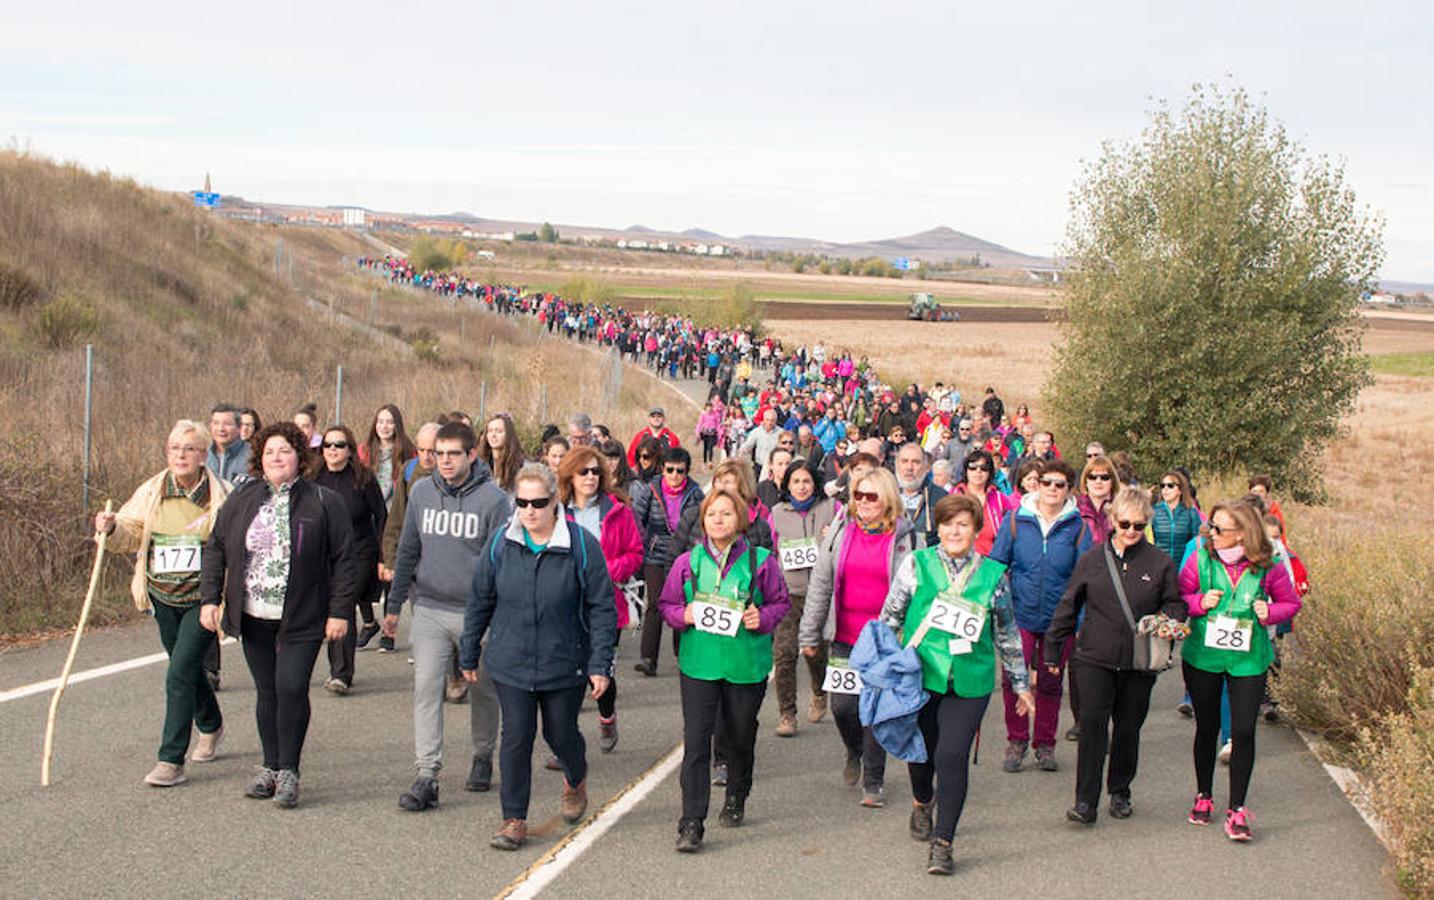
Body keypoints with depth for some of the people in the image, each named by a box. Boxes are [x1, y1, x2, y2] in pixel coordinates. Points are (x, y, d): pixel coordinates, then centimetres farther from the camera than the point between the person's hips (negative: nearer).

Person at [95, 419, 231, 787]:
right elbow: (131, 533, 6)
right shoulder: (151, 492, 2)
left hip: (203, 599, -5)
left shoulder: (222, 495, -9)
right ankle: (211, 726, 48)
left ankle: (171, 761, -9)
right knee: (189, 669, 21)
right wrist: (111, 528, -17)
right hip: (163, 598, 5)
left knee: (179, 674, -13)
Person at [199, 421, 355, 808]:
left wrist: (340, 612, -7)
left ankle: (289, 771, 1)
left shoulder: (323, 502, -3)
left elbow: (343, 559, -3)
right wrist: (210, 598, 2)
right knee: (266, 692, 11)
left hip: (301, 619, -4)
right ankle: (270, 767, 23)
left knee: (291, 689, -11)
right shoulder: (242, 500, 7)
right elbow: (215, 549, 11)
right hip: (253, 618, 4)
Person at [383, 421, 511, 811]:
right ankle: (426, 776, -7)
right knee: (426, 689, -7)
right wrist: (394, 605, 12)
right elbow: (407, 551, 11)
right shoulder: (421, 492, 4)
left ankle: (483, 757, 34)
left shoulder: (493, 498, -9)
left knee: (483, 691, 13)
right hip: (429, 610, 3)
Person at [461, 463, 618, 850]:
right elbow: (480, 603, 7)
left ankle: (576, 780, 46)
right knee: (516, 738, -1)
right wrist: (469, 656, 11)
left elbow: (602, 609, -5)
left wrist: (600, 664, -8)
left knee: (561, 734, 12)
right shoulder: (500, 544, -3)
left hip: (564, 664, -1)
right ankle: (514, 819, 11)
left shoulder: (581, 545, -10)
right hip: (510, 663, 1)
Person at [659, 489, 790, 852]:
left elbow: (781, 601, 9)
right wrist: (684, 615, -10)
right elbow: (667, 604, 11)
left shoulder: (760, 562, -1)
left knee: (741, 737, 16)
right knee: (696, 741, -9)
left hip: (746, 665, 0)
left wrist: (763, 618, -11)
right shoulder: (688, 562, 2)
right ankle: (691, 823, -8)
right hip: (699, 663, 0)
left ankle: (736, 799, 42)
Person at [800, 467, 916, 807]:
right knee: (842, 706, 1)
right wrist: (809, 635, 9)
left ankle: (873, 782, 14)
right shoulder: (841, 532, 5)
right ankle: (855, 752, 33)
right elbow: (820, 584, 9)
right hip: (844, 638, 2)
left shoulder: (905, 538, -3)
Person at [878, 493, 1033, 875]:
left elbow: (1008, 634, 14)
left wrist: (1020, 683, 18)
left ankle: (943, 842, -4)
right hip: (919, 673, 1)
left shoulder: (992, 574, 5)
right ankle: (922, 803, 45)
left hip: (969, 681, 0)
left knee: (953, 755, -12)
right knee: (921, 749, 12)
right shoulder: (917, 564, 1)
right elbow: (890, 616, 7)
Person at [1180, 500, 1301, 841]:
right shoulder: (1200, 558, -7)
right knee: (1207, 728, 14)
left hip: (1248, 659, -1)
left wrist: (1269, 612, -14)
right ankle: (1204, 797, 33)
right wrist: (1200, 602, -16)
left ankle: (1236, 810, 6)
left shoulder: (1268, 568, -8)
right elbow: (1178, 597, 4)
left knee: (1243, 732, -5)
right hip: (1202, 656, 1)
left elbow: (1291, 603, 6)